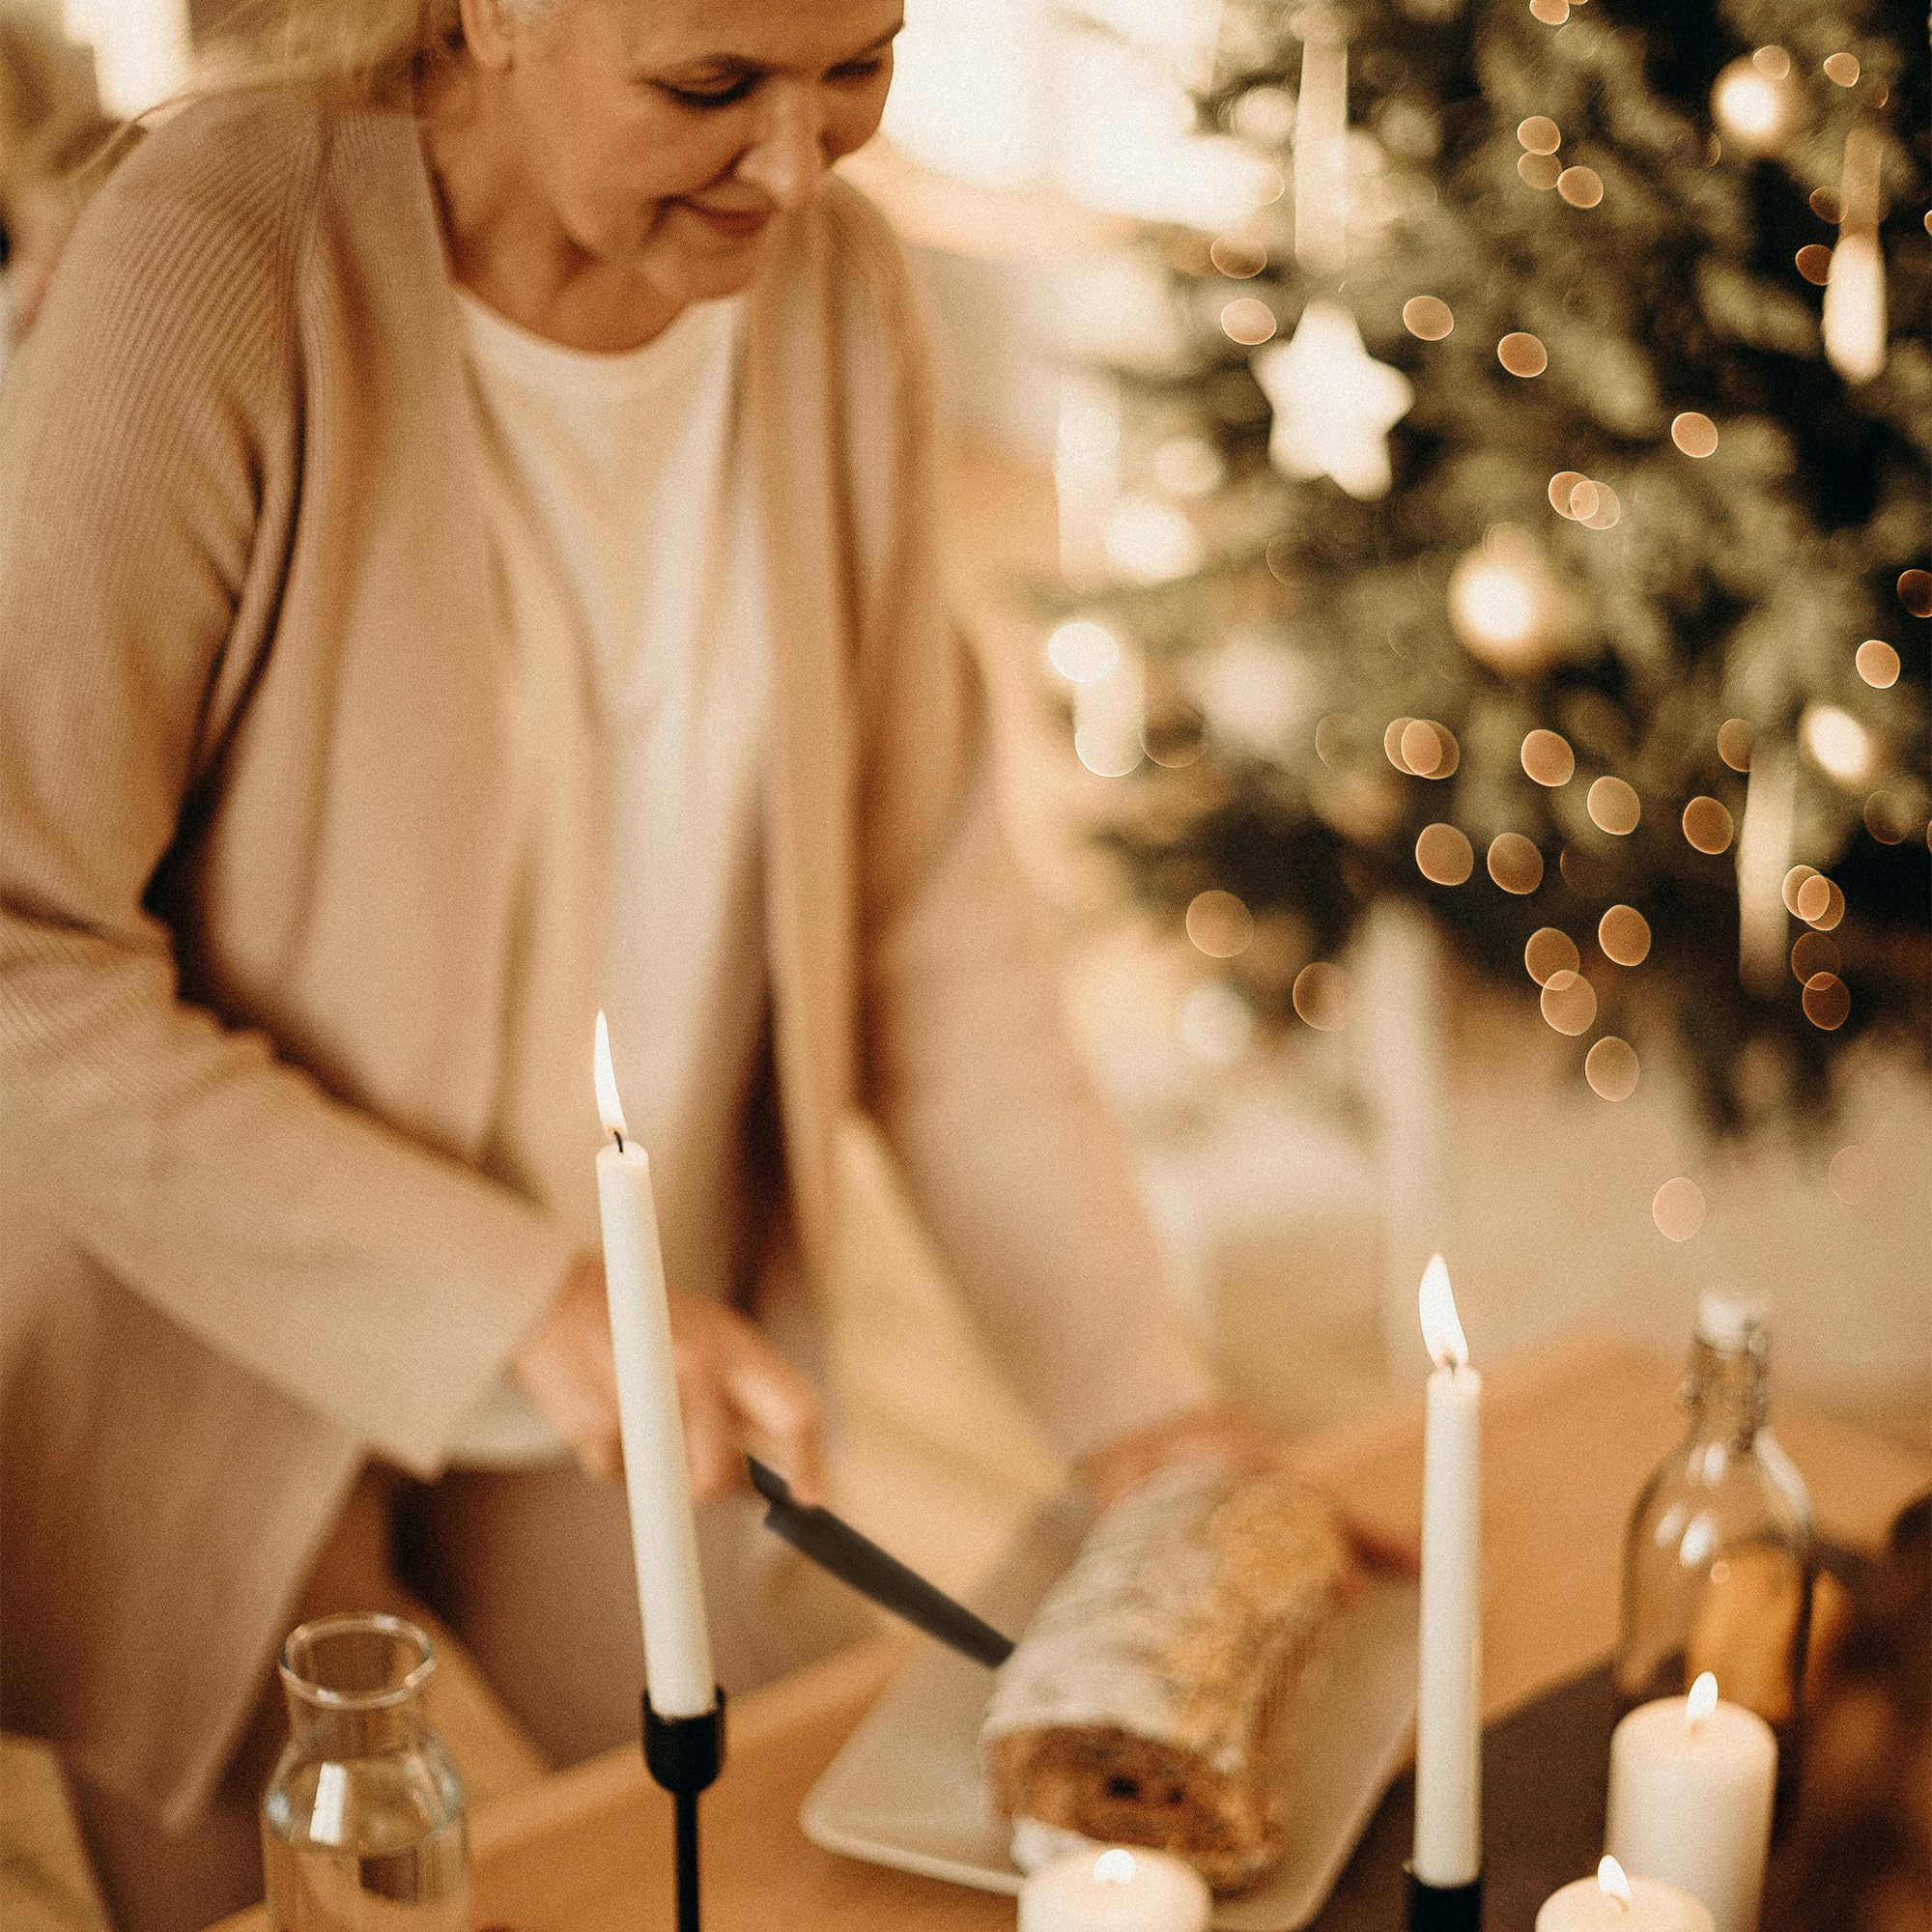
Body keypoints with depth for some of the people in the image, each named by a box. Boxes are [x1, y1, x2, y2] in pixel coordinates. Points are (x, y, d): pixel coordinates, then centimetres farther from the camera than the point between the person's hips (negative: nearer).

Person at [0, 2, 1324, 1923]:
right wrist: (507, 1297, -27)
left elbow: (926, 899, -3)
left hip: (658, 1338, 5)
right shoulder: (212, 269, -25)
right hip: (233, 1339, -4)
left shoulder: (831, 286, -8)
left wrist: (1136, 1399, -8)